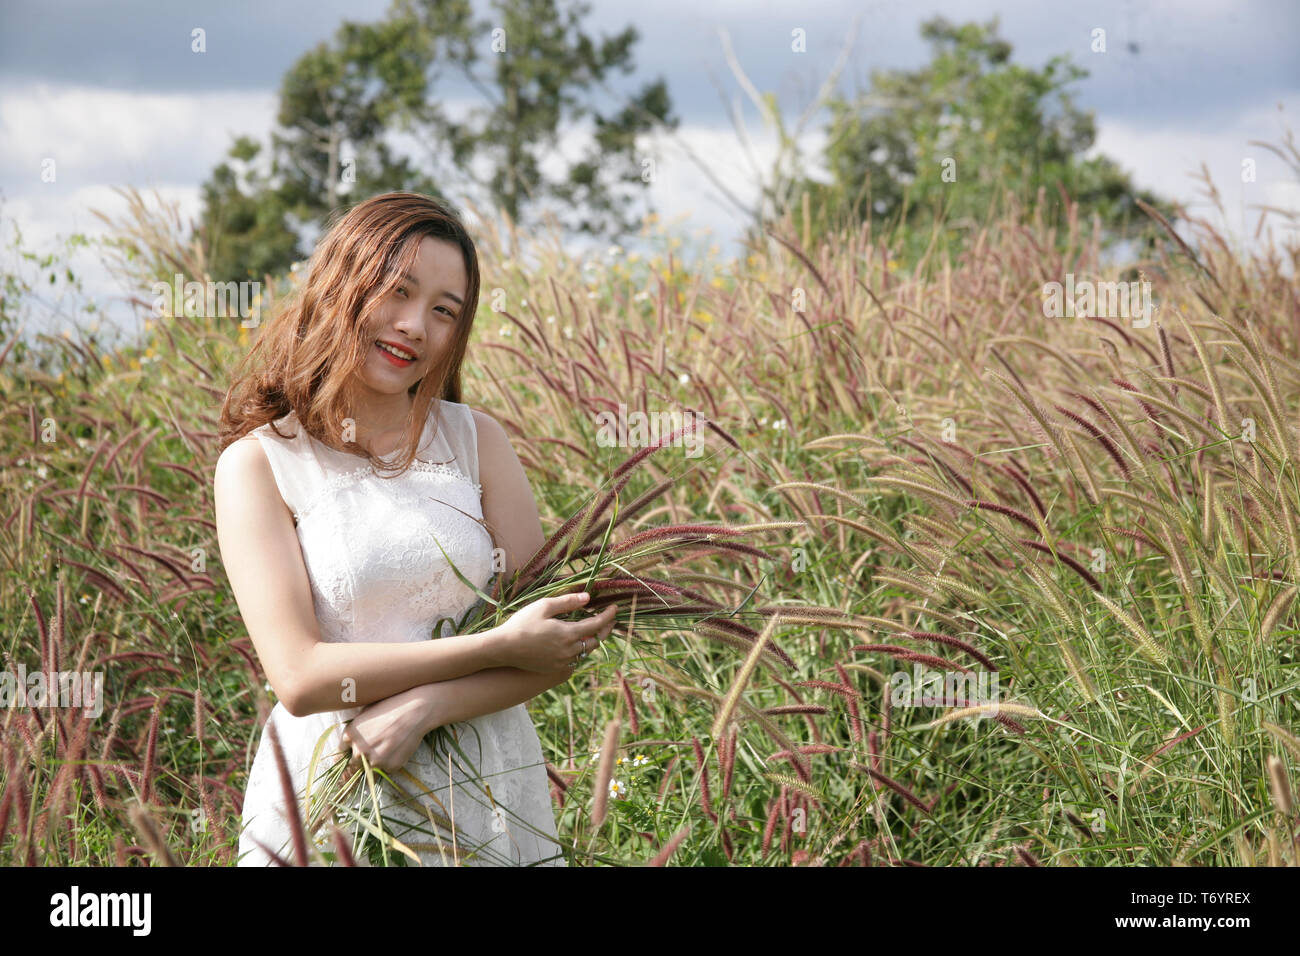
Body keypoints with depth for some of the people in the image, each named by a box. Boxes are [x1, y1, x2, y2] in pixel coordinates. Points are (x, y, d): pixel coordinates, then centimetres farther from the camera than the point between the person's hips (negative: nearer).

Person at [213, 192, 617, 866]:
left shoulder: (475, 440, 1)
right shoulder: (257, 464, -6)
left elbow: (557, 643, -3)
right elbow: (300, 678, -15)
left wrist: (421, 707, -19)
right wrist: (498, 646, -18)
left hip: (487, 804, 3)